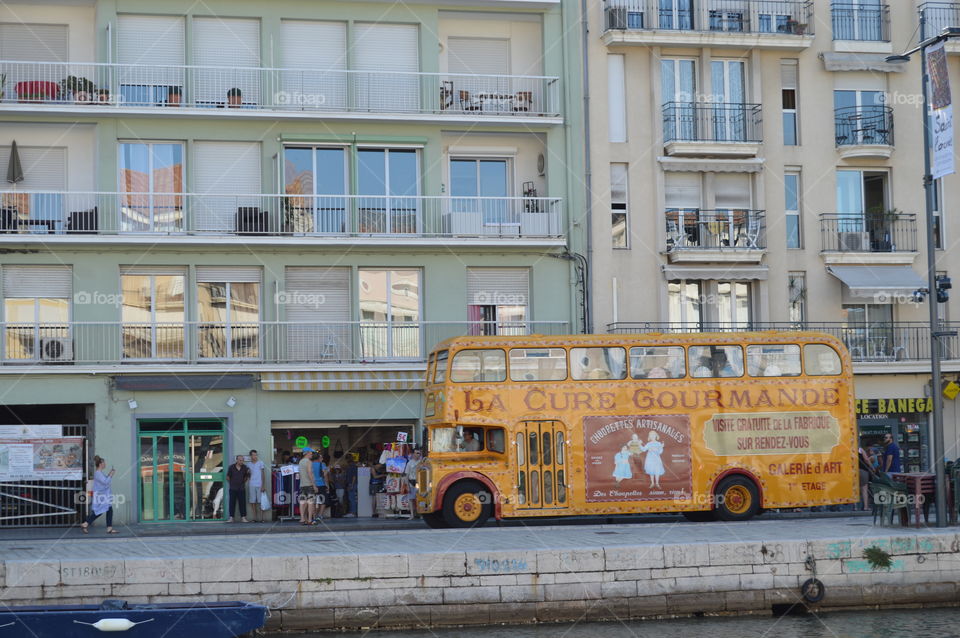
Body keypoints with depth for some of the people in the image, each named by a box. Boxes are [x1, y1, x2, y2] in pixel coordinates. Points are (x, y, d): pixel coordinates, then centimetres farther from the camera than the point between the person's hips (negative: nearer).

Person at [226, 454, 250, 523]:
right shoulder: (232, 467, -2)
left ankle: (243, 517, 4)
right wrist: (231, 484, 10)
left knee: (242, 503, 0)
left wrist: (243, 482, 5)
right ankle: (231, 518, 4)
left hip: (241, 488, 1)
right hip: (233, 489, -1)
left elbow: (246, 477, 14)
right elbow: (228, 477, 6)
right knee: (232, 503, 0)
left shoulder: (245, 467, 2)